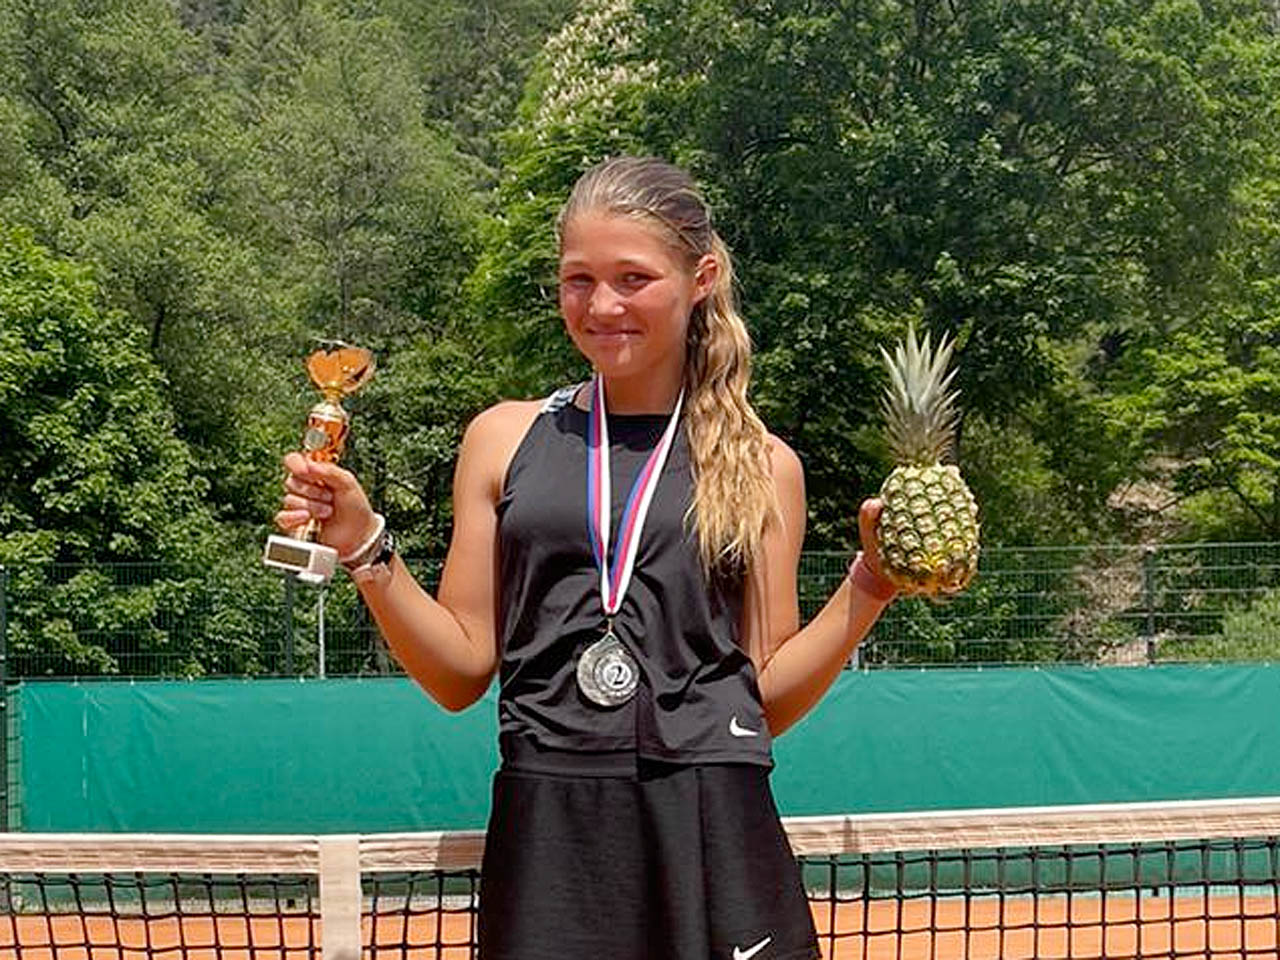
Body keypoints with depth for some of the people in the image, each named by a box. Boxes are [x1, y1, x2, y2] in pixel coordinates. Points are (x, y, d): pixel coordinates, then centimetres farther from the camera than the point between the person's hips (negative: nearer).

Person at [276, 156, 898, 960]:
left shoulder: (762, 466, 7)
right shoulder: (504, 440, 8)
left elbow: (769, 698, 7)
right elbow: (462, 672, 6)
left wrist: (872, 582, -4)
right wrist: (366, 551, -5)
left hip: (712, 831, 0)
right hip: (547, 832, 0)